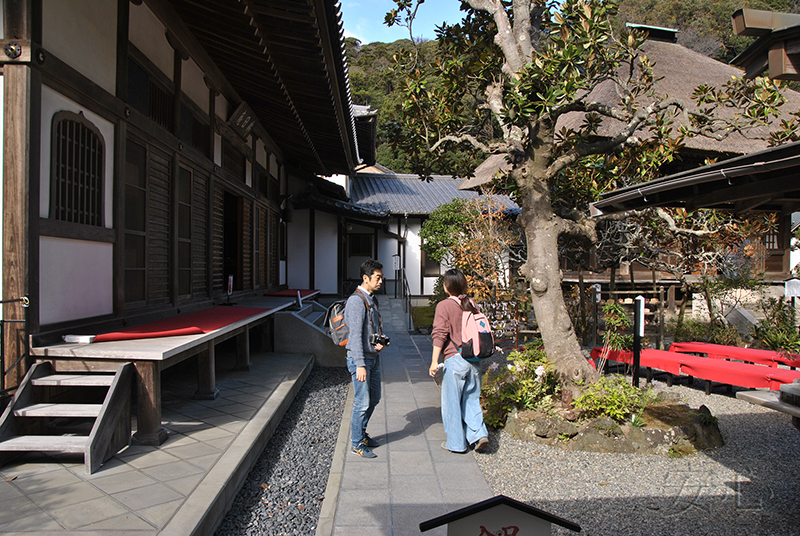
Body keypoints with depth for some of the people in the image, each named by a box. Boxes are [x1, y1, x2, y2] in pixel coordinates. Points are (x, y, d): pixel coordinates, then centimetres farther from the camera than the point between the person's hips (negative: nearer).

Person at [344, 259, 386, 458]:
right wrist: (360, 365, -26)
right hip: (360, 358, -9)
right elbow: (355, 335, -22)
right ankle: (357, 443, 13)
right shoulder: (356, 301, -18)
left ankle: (361, 433, 34)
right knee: (362, 402, -1)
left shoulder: (372, 299, 11)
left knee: (374, 398, 17)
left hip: (373, 357, 9)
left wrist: (381, 341, -1)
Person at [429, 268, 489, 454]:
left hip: (455, 359, -6)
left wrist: (434, 362, -10)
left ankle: (456, 443, 17)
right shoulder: (472, 304, 7)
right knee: (471, 399, 17)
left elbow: (440, 335, -13)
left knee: (452, 402, 7)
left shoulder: (444, 306, -9)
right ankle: (479, 434, 7)